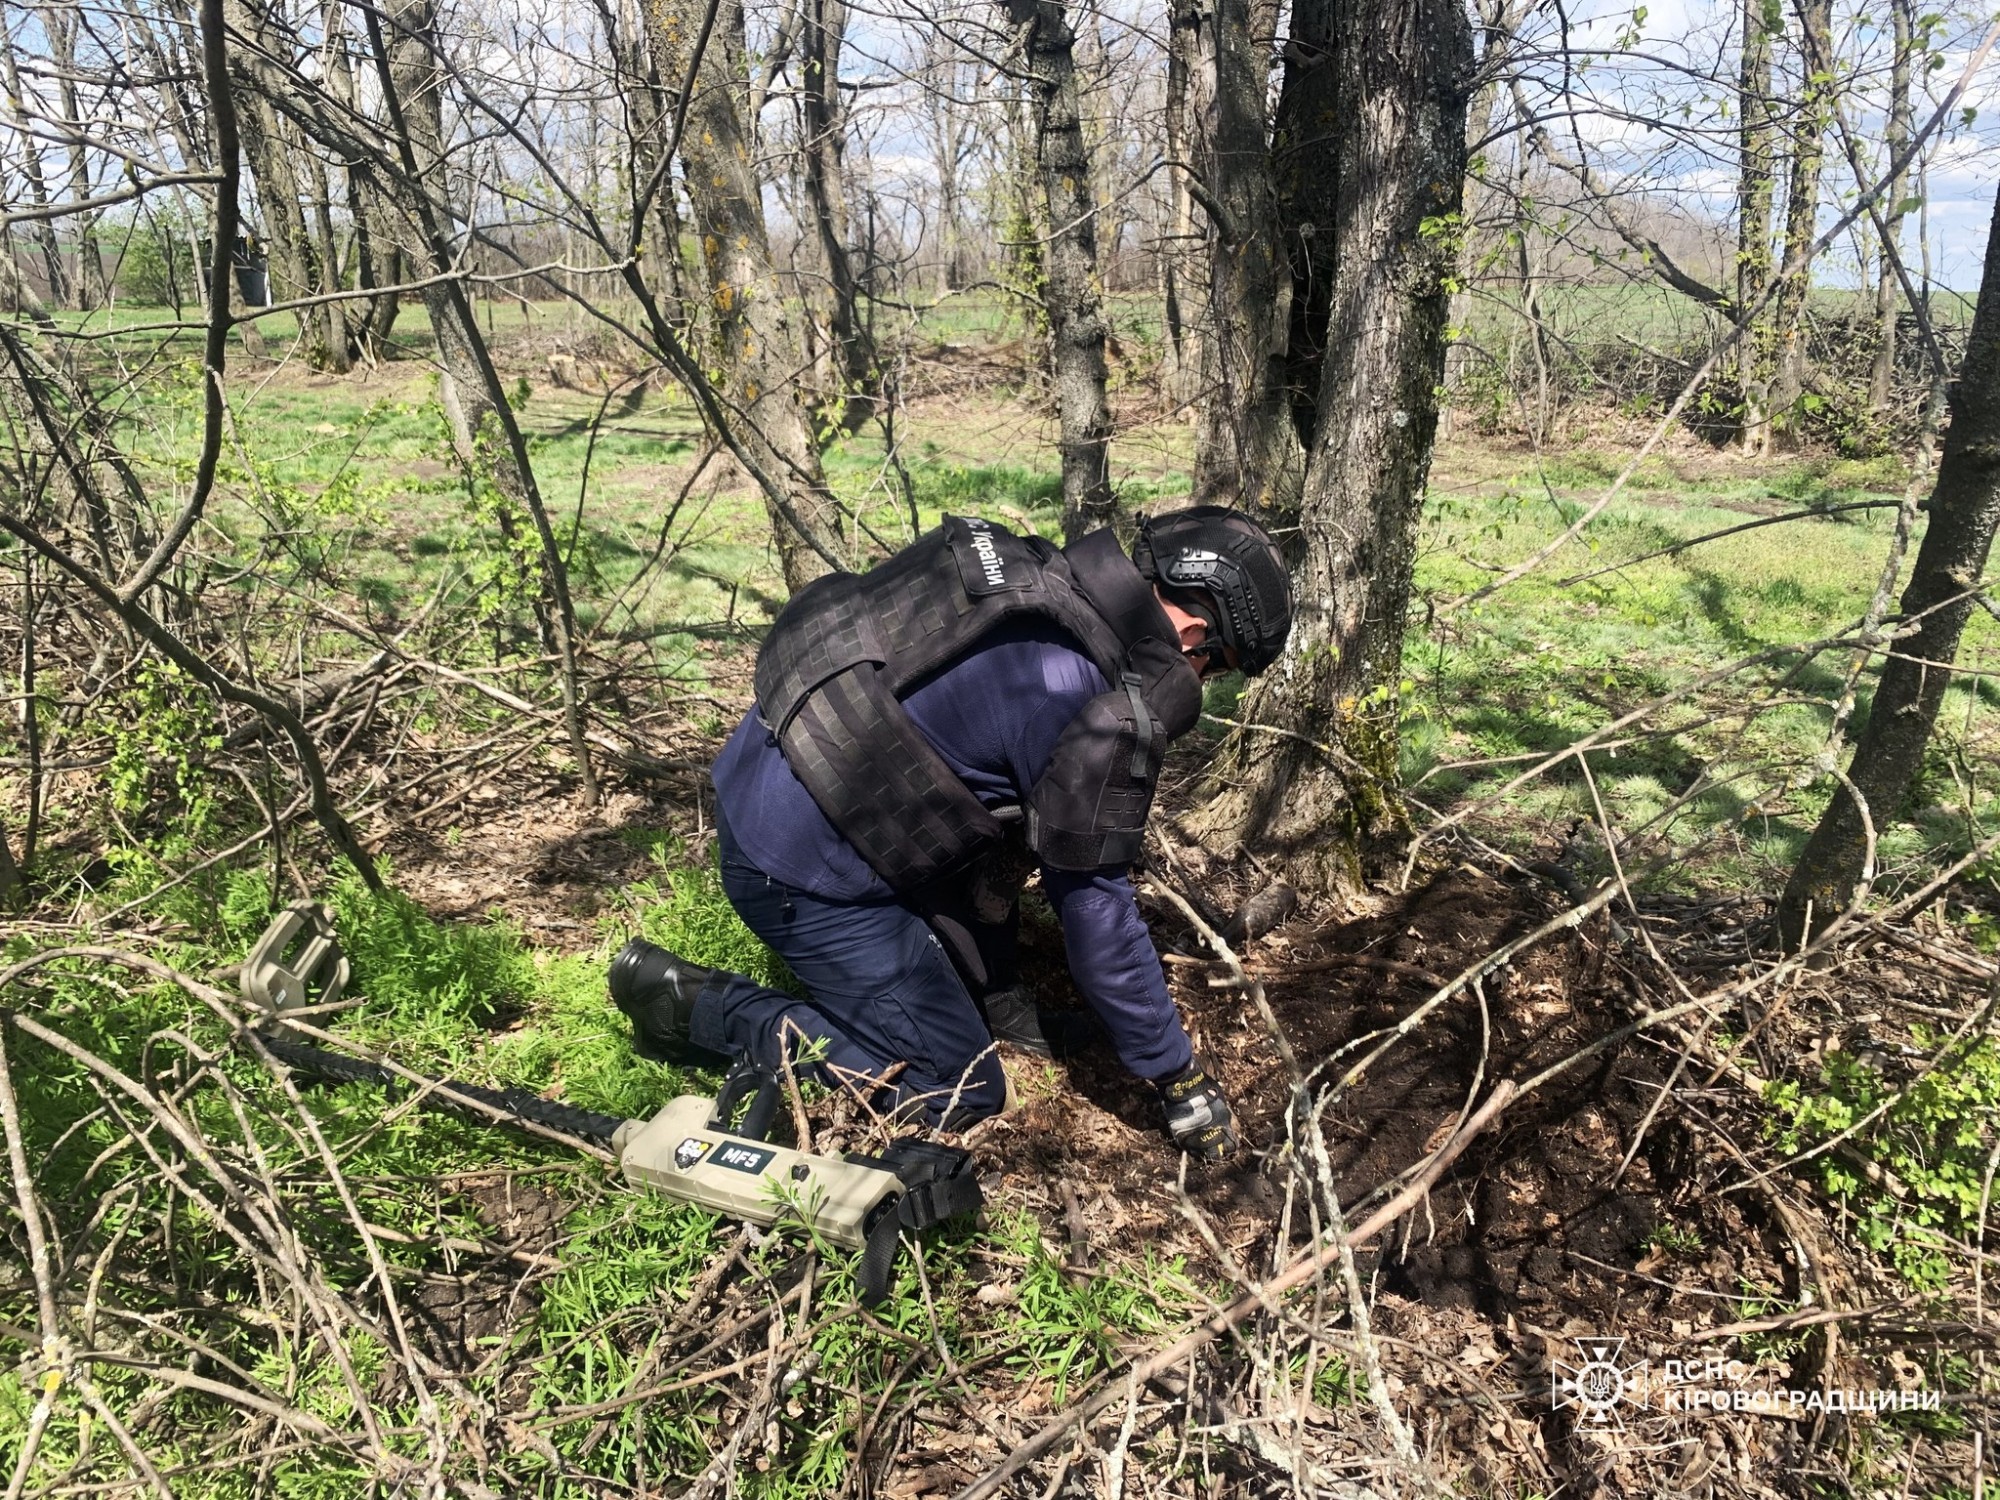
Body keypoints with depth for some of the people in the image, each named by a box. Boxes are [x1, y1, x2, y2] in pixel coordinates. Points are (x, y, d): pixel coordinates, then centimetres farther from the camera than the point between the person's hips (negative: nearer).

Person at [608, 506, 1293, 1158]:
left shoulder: (1036, 577, 5)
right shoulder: (1096, 708, -22)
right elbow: (1096, 905, -14)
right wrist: (1178, 1076, -1)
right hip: (806, 868, -9)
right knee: (959, 1093, 4)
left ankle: (997, 1005, 23)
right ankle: (692, 1003, 3)